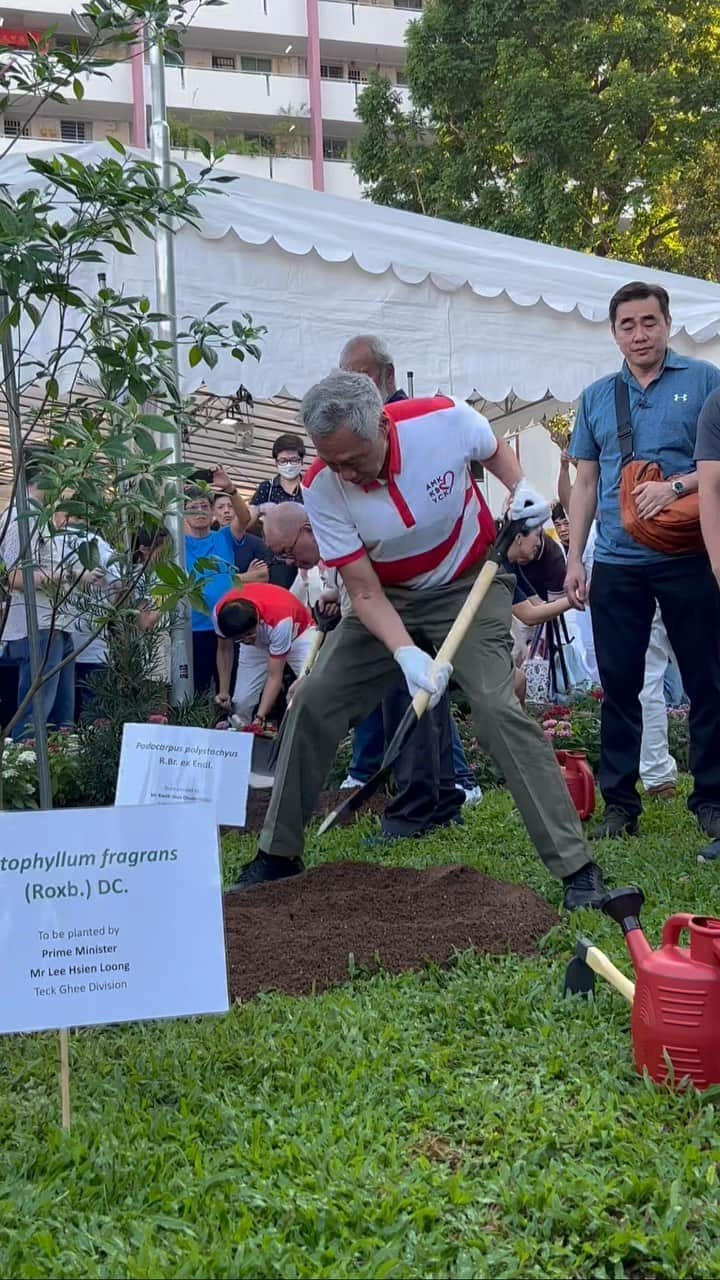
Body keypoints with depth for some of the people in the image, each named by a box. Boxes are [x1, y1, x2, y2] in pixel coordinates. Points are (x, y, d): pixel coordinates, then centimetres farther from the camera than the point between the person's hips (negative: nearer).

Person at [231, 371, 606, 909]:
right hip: (387, 599, 3)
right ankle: (278, 854, 10)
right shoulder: (322, 489, -23)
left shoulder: (445, 419, -26)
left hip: (469, 586, -2)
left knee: (497, 707, -21)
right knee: (312, 702, -6)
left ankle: (577, 867, -12)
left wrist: (523, 488, -18)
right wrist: (407, 654, -35)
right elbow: (364, 592, -20)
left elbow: (495, 450, 1)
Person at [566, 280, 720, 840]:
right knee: (619, 684, 6)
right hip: (617, 564, 3)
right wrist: (574, 559, 7)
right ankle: (619, 803, 15)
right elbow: (586, 484, 14)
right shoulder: (596, 397, 13)